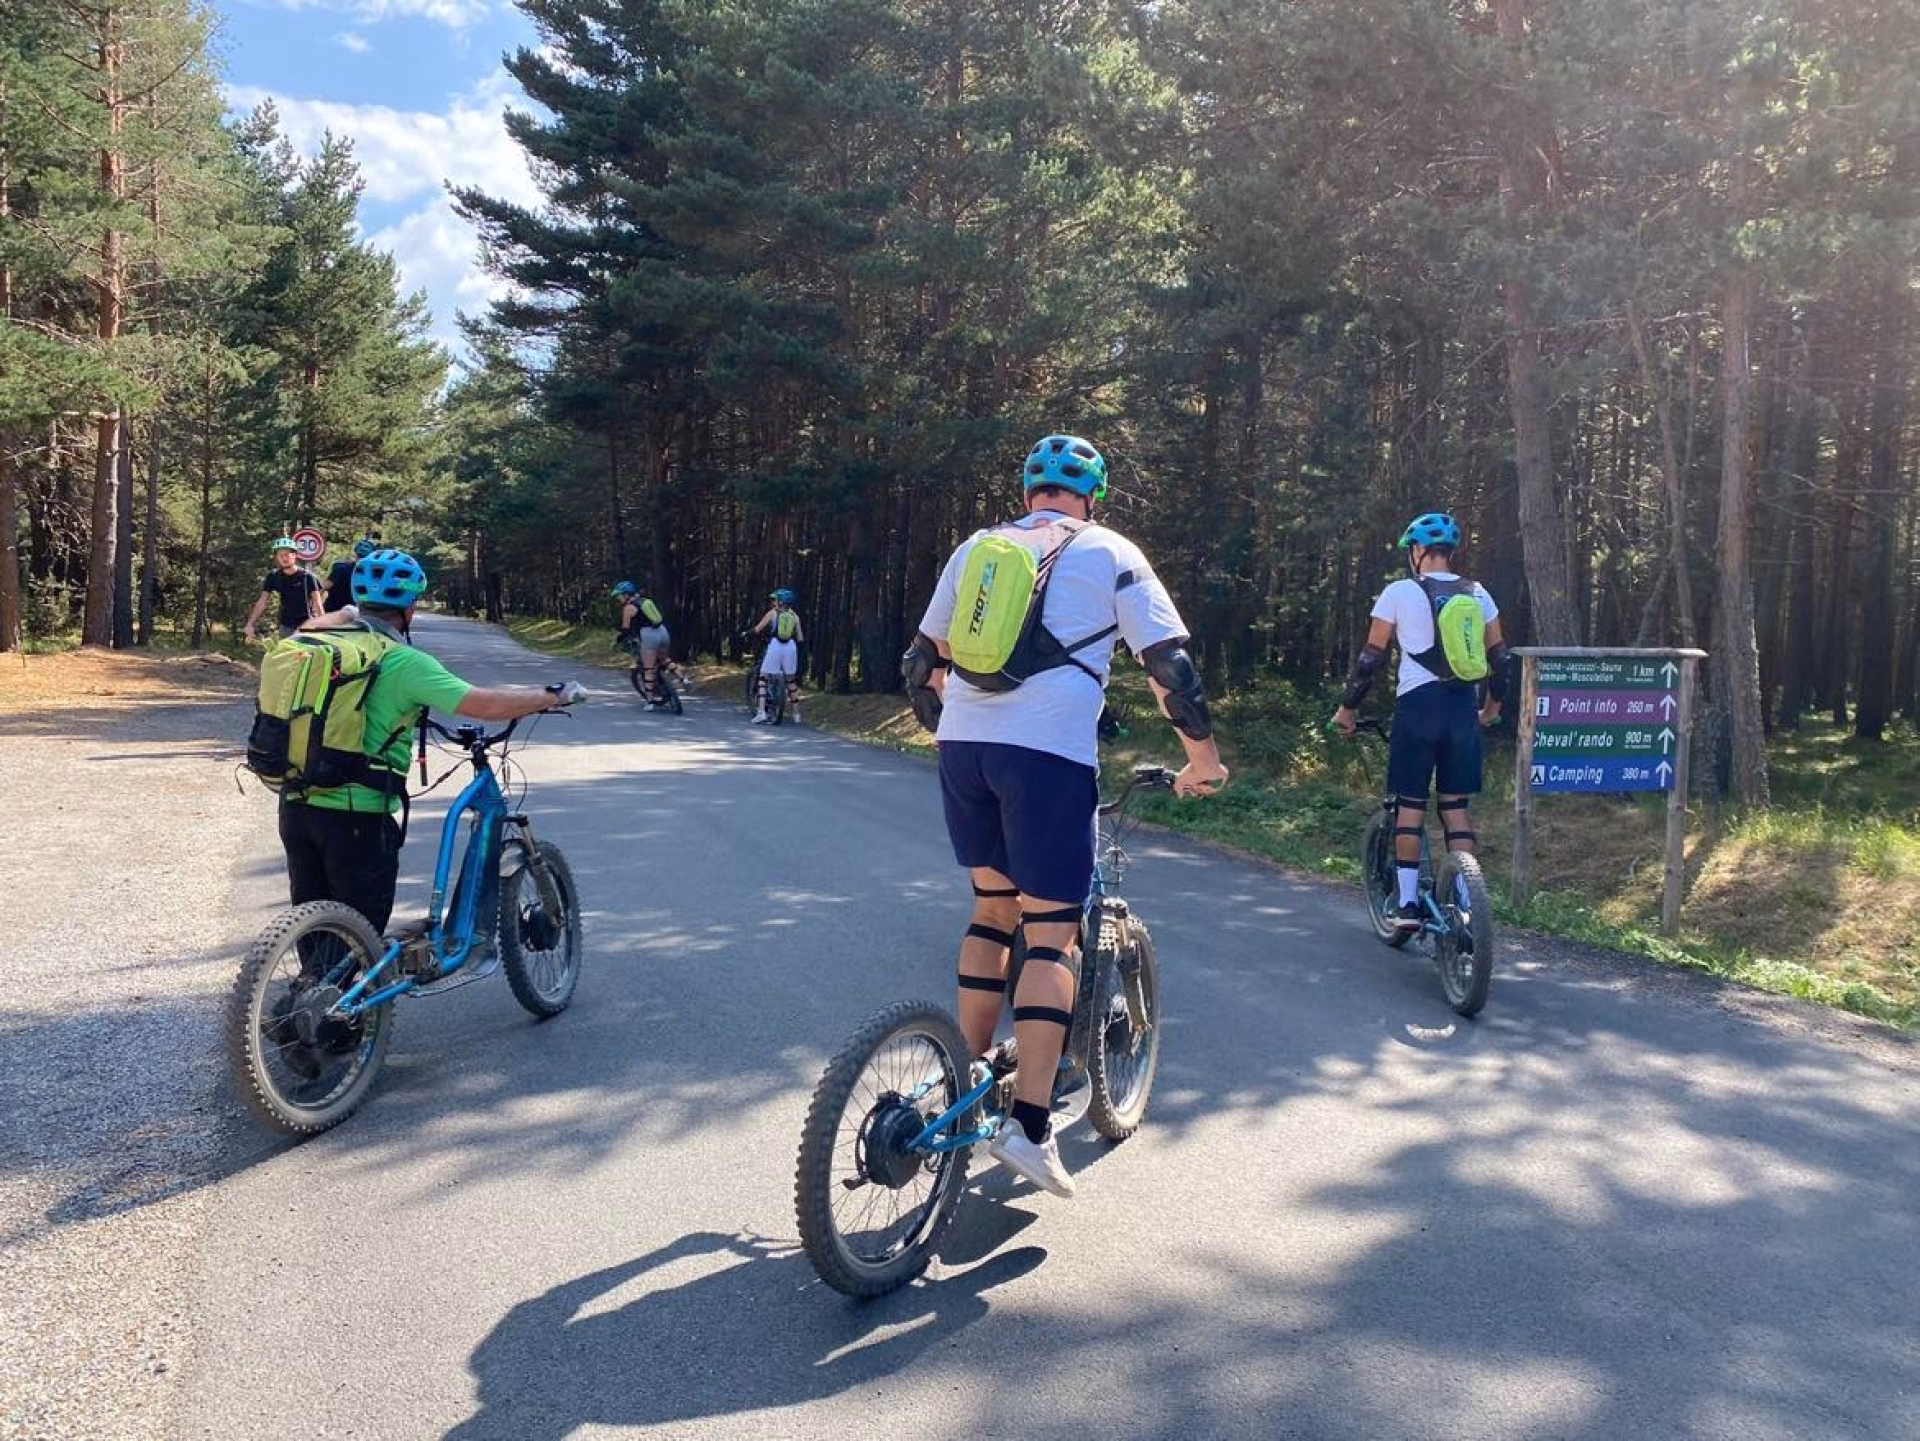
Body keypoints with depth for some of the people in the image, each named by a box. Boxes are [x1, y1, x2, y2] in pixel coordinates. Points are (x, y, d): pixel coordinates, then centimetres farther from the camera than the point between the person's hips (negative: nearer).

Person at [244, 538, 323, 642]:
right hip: (286, 626, 3)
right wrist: (250, 624, -10)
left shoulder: (307, 576, -8)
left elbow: (317, 603, -11)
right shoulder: (273, 577, 1)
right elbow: (262, 602, 0)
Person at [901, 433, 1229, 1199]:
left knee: (992, 908, 21)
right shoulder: (1109, 553, 7)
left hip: (964, 747, 5)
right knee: (1051, 932, 0)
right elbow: (1170, 662, 1)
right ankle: (1029, 1124, -5)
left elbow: (921, 663, 22)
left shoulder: (975, 549, 19)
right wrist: (1204, 756, 10)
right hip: (1049, 753, -5)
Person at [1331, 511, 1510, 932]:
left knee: (1411, 803, 4)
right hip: (1464, 708, 4)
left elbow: (1371, 657, -3)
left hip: (1417, 706, -3)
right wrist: (1492, 706, 28)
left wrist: (1348, 708, 8)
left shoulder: (1399, 592, -4)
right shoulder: (1477, 594, 8)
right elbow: (1499, 656, 13)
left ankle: (1408, 904, 2)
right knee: (1456, 804, 10)